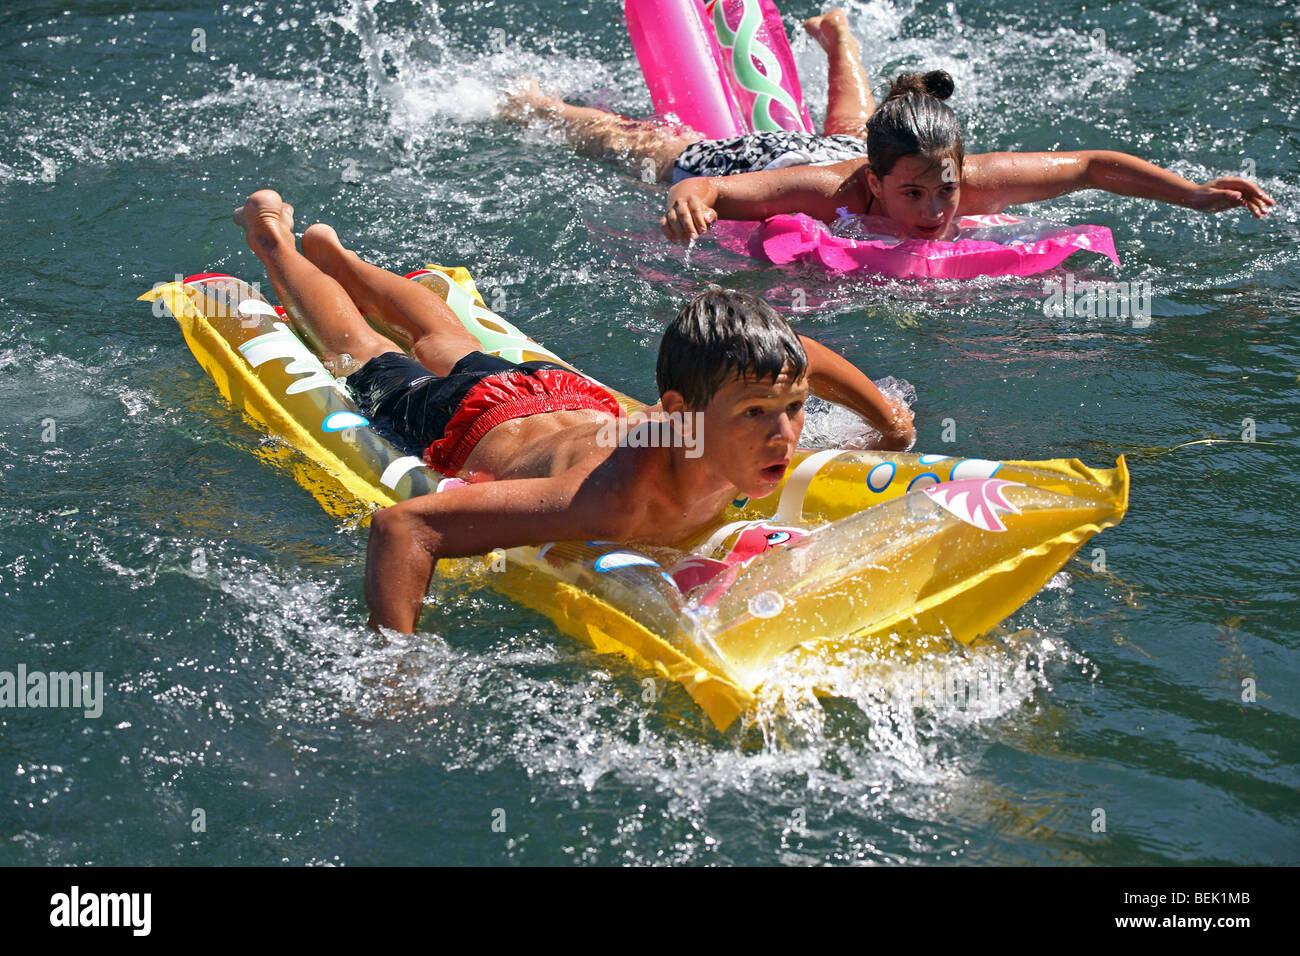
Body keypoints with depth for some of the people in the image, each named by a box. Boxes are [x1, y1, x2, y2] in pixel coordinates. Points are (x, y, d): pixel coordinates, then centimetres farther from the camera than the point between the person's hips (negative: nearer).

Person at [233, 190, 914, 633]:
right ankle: (272, 238, 53)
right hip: (474, 430, -5)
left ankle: (330, 251, 64)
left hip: (577, 401, 5)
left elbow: (802, 357, -12)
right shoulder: (617, 500, -54)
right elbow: (403, 527, -57)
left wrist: (886, 415, 1)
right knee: (363, 360, 28)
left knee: (448, 345, 38)